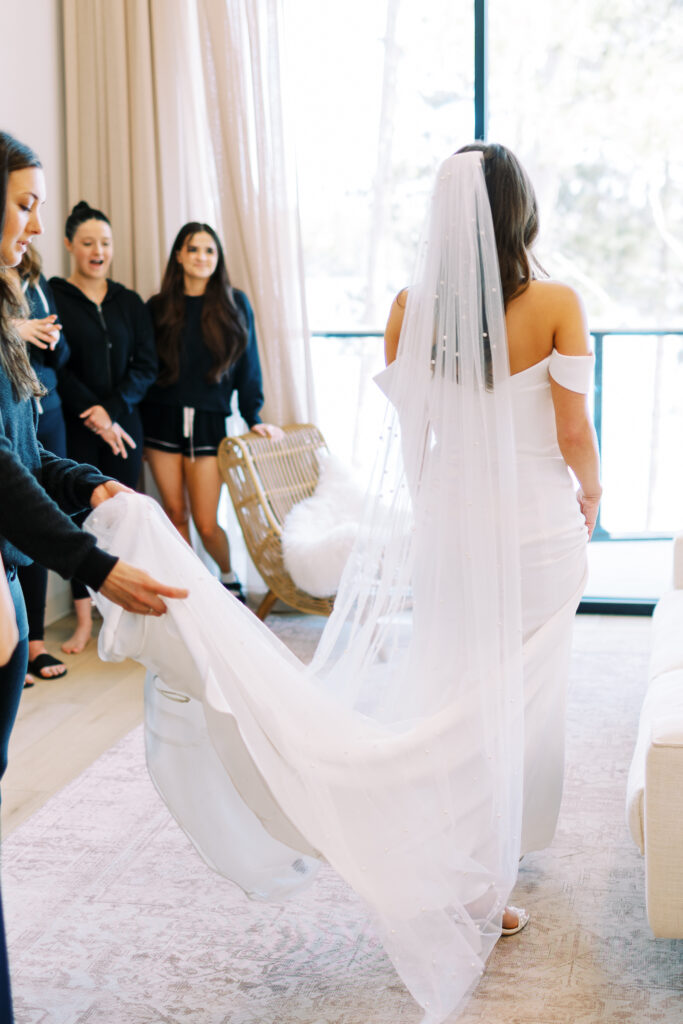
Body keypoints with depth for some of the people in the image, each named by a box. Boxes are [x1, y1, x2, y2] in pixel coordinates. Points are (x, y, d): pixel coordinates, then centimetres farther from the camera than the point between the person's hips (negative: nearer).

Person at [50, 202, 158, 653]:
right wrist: (94, 418, -12)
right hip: (75, 427, -3)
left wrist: (111, 408, -9)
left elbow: (146, 366, 5)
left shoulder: (129, 302, 11)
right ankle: (84, 620, 6)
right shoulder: (52, 297, 0)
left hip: (122, 424, 3)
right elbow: (56, 366, -6)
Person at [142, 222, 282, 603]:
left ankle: (229, 576, 24)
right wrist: (140, 428, 3)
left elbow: (248, 366, 5)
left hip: (209, 421, -2)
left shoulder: (235, 304, 3)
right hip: (163, 421, 2)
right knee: (176, 514, 7)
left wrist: (254, 417, -1)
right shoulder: (159, 307, 5)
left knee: (206, 523, -4)